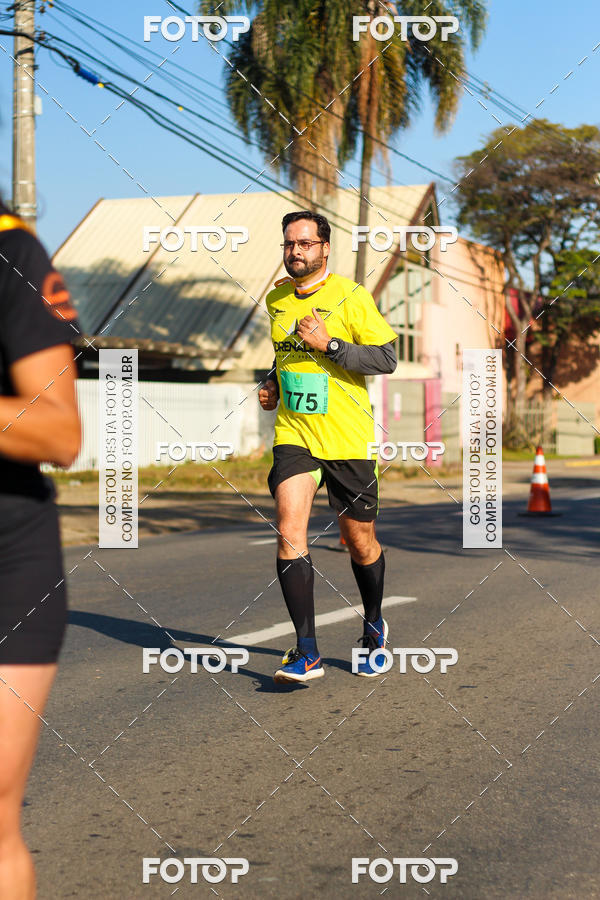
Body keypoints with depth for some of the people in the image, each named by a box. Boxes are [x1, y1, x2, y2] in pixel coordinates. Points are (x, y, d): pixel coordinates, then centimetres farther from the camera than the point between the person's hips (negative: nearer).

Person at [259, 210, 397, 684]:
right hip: (293, 435, 3)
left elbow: (387, 358, -12)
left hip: (348, 439, -3)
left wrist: (328, 345, -20)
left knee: (360, 542, 8)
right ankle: (307, 652, -15)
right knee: (290, 533, -16)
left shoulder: (351, 297, -7)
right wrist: (273, 385, 9)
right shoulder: (276, 300, 10)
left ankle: (374, 627, 36)